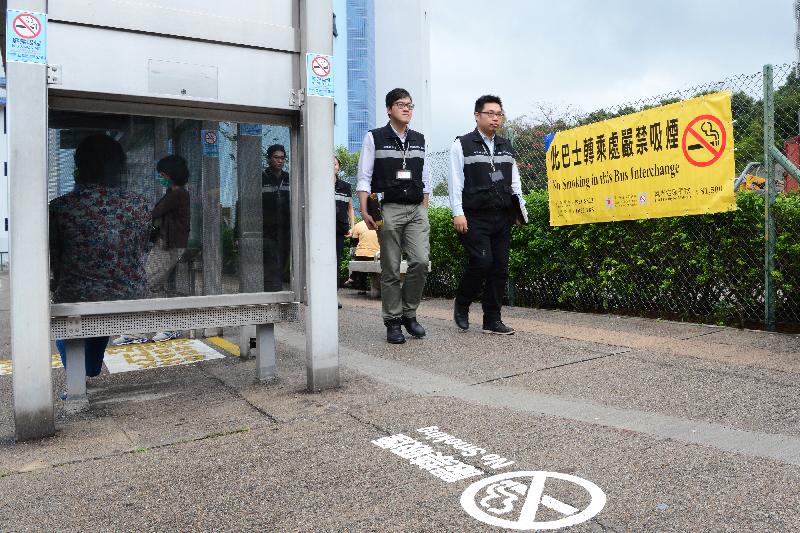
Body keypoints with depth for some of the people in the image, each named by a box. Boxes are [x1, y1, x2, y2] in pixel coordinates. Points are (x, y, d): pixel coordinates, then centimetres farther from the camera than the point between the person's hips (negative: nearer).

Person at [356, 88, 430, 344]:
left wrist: (424, 210, 12)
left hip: (417, 210, 3)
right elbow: (364, 178, -1)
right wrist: (365, 211, -10)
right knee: (391, 269, 0)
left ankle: (409, 313, 10)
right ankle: (393, 322, 11)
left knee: (420, 262, -10)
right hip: (389, 209, -3)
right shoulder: (374, 138, 3)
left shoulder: (419, 140, 15)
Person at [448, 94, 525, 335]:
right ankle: (461, 305, 10)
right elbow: (455, 181, -4)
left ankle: (492, 321, 11)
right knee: (481, 262, -16)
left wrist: (521, 206, 9)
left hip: (503, 217, 6)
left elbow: (514, 180, 21)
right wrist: (458, 213, -13)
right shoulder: (462, 144, 2)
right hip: (475, 217, -5)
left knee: (500, 268, 3)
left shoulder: (506, 146, 18)